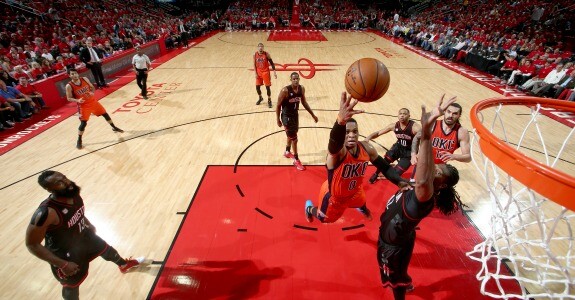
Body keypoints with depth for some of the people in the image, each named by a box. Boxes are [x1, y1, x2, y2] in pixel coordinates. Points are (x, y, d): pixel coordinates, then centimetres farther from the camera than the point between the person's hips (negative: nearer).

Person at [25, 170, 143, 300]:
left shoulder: (73, 193, -17)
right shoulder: (46, 212, -38)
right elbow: (32, 244, -27)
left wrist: (88, 224, 17)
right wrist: (62, 264, -26)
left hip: (84, 236, 7)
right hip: (65, 254, -7)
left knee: (107, 249, 29)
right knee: (72, 284, 17)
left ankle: (124, 265, 61)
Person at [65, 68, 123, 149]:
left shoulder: (84, 79, -6)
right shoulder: (69, 86, -14)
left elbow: (92, 87, 8)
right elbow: (69, 98, -8)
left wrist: (92, 93, -14)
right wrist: (77, 100, -26)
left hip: (93, 101, 4)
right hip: (83, 106, -4)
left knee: (105, 114, 14)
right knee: (83, 123, -6)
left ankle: (114, 128, 37)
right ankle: (79, 141, 10)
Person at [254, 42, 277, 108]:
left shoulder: (266, 54, -8)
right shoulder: (255, 55, -1)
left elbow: (271, 63, -5)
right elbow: (254, 65, 5)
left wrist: (274, 72, -12)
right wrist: (256, 73, -4)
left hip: (266, 72, -3)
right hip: (259, 73, 3)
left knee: (267, 86, -5)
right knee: (257, 86, 6)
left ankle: (269, 100, 9)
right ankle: (260, 98, 32)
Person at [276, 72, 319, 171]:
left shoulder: (302, 89, -5)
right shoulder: (285, 91, -24)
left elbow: (304, 102, 9)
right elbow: (278, 105, -14)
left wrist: (312, 115, 10)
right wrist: (278, 119, -11)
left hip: (295, 114, 7)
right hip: (287, 116, -7)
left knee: (291, 135, 23)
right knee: (294, 138, -4)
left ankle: (287, 152, 48)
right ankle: (296, 160, 11)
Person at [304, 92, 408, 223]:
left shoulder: (366, 148, -20)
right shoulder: (337, 149, -40)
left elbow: (384, 167, -8)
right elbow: (335, 142, -66)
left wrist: (400, 182, -24)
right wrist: (341, 121, -87)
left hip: (355, 191, 5)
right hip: (334, 196, -5)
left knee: (361, 203, 37)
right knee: (324, 218, 21)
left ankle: (362, 209, 77)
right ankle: (309, 208, 55)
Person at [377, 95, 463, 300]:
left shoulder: (426, 199, -37)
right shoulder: (418, 188, -14)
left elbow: (423, 181, -62)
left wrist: (426, 135, -70)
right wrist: (431, 122, -30)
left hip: (394, 245, -8)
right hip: (393, 237, 8)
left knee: (395, 280, 21)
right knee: (397, 273, 38)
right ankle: (406, 283, 69)